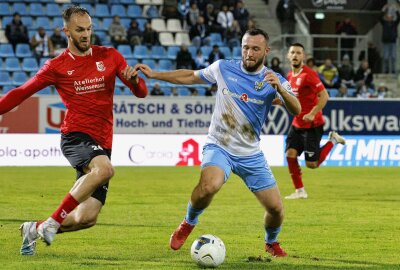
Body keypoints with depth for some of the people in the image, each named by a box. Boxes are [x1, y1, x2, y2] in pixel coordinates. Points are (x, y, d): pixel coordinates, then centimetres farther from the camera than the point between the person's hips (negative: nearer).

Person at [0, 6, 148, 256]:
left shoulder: (109, 56, 10)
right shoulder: (57, 66, 4)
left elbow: (141, 92, 9)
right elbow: (21, 93, 11)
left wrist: (134, 80, -13)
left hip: (102, 145, 4)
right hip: (76, 137, -4)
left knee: (87, 218, -4)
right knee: (105, 169, -37)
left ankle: (34, 229, 23)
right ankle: (53, 222, -24)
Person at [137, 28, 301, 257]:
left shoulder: (274, 80, -6)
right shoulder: (223, 68, -4)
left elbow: (296, 110, -20)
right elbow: (190, 76, 12)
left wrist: (280, 88, -38)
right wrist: (154, 74, 8)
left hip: (251, 155, 2)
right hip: (219, 148, -2)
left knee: (276, 209, -1)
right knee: (209, 185, -34)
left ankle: (272, 242, 35)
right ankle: (188, 224, -3)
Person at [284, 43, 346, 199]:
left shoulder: (308, 74, -16)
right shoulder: (290, 76, 9)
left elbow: (324, 96, -19)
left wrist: (312, 114, -26)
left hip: (312, 125, -7)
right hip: (297, 124, 7)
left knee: (312, 164, -5)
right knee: (290, 154, -7)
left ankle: (333, 140, 18)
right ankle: (300, 191, 4)